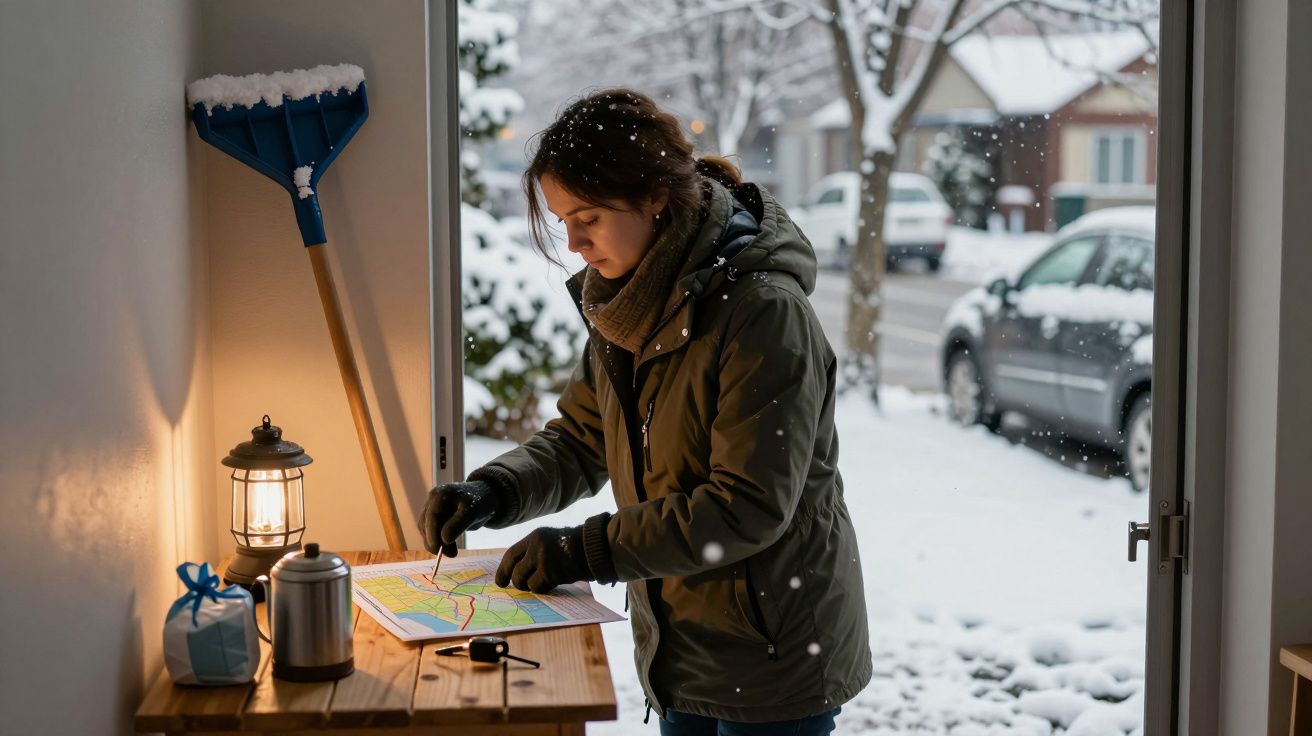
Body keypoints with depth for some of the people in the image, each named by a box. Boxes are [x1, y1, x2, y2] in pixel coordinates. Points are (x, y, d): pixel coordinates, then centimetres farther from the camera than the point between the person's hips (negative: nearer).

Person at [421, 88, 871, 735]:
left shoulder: (765, 312, -23)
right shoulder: (625, 306, 3)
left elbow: (748, 507, -25)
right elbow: (580, 442, 11)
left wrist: (586, 551, -24)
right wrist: (489, 493, -7)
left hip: (777, 662, -7)